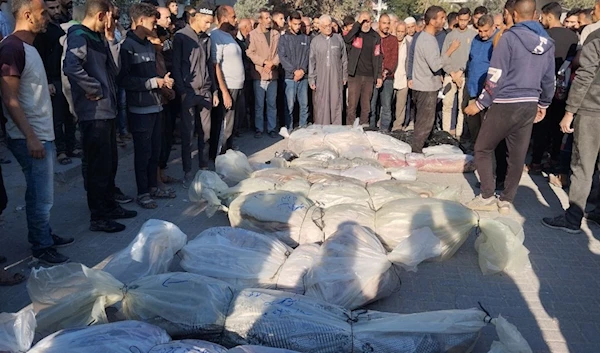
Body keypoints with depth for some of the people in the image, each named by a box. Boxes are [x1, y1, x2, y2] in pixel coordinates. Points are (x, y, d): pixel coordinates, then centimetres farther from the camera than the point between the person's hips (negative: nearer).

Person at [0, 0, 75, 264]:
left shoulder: (28, 47, 13)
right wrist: (30, 137, -22)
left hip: (42, 133, 9)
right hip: (31, 138, -9)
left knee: (39, 192, 17)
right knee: (41, 195, -1)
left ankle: (43, 235, 29)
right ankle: (42, 246, 12)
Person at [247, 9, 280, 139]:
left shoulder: (276, 34, 9)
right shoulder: (252, 34, -2)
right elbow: (250, 53, -8)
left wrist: (272, 63, -10)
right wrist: (265, 61, -14)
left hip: (273, 74, 3)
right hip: (259, 74, -3)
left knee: (272, 103, 7)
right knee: (259, 104, 1)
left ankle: (271, 128, 15)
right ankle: (259, 129, 11)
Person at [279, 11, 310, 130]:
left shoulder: (306, 38, 13)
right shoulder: (284, 38, 5)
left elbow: (308, 56, 6)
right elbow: (282, 57, -3)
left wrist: (302, 70, -10)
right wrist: (294, 71, -12)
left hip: (304, 76, 3)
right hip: (289, 76, -3)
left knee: (304, 104, 5)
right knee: (290, 105, -3)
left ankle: (303, 128, 13)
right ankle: (289, 129, 3)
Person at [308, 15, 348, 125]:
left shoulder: (338, 39, 5)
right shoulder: (315, 41, 3)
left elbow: (344, 59, 10)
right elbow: (311, 61, 4)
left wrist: (345, 76, 8)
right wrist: (311, 79, 1)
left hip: (336, 77, 1)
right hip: (321, 78, 0)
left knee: (336, 103, 1)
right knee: (321, 105, 1)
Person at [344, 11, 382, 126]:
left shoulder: (376, 37, 10)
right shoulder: (355, 34, 2)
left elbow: (378, 57, 11)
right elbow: (346, 39, -22)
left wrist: (379, 76, 6)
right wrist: (358, 23, -21)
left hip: (369, 76, 3)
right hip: (355, 75, -3)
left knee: (366, 107, 7)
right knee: (352, 106, -3)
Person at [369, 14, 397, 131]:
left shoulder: (393, 39, 11)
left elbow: (394, 59, 4)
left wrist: (387, 71, -12)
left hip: (388, 77, 1)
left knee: (386, 107, 1)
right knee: (371, 106, -2)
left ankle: (384, 130, 7)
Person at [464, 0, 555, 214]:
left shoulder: (510, 37, -12)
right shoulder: (547, 43, 7)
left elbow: (496, 77, -14)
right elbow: (549, 79, 14)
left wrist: (480, 104, -6)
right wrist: (543, 104, 27)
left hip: (505, 105, -6)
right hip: (530, 106, 6)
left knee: (482, 149, 8)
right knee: (518, 156, 11)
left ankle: (487, 197, 7)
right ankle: (506, 200, 18)